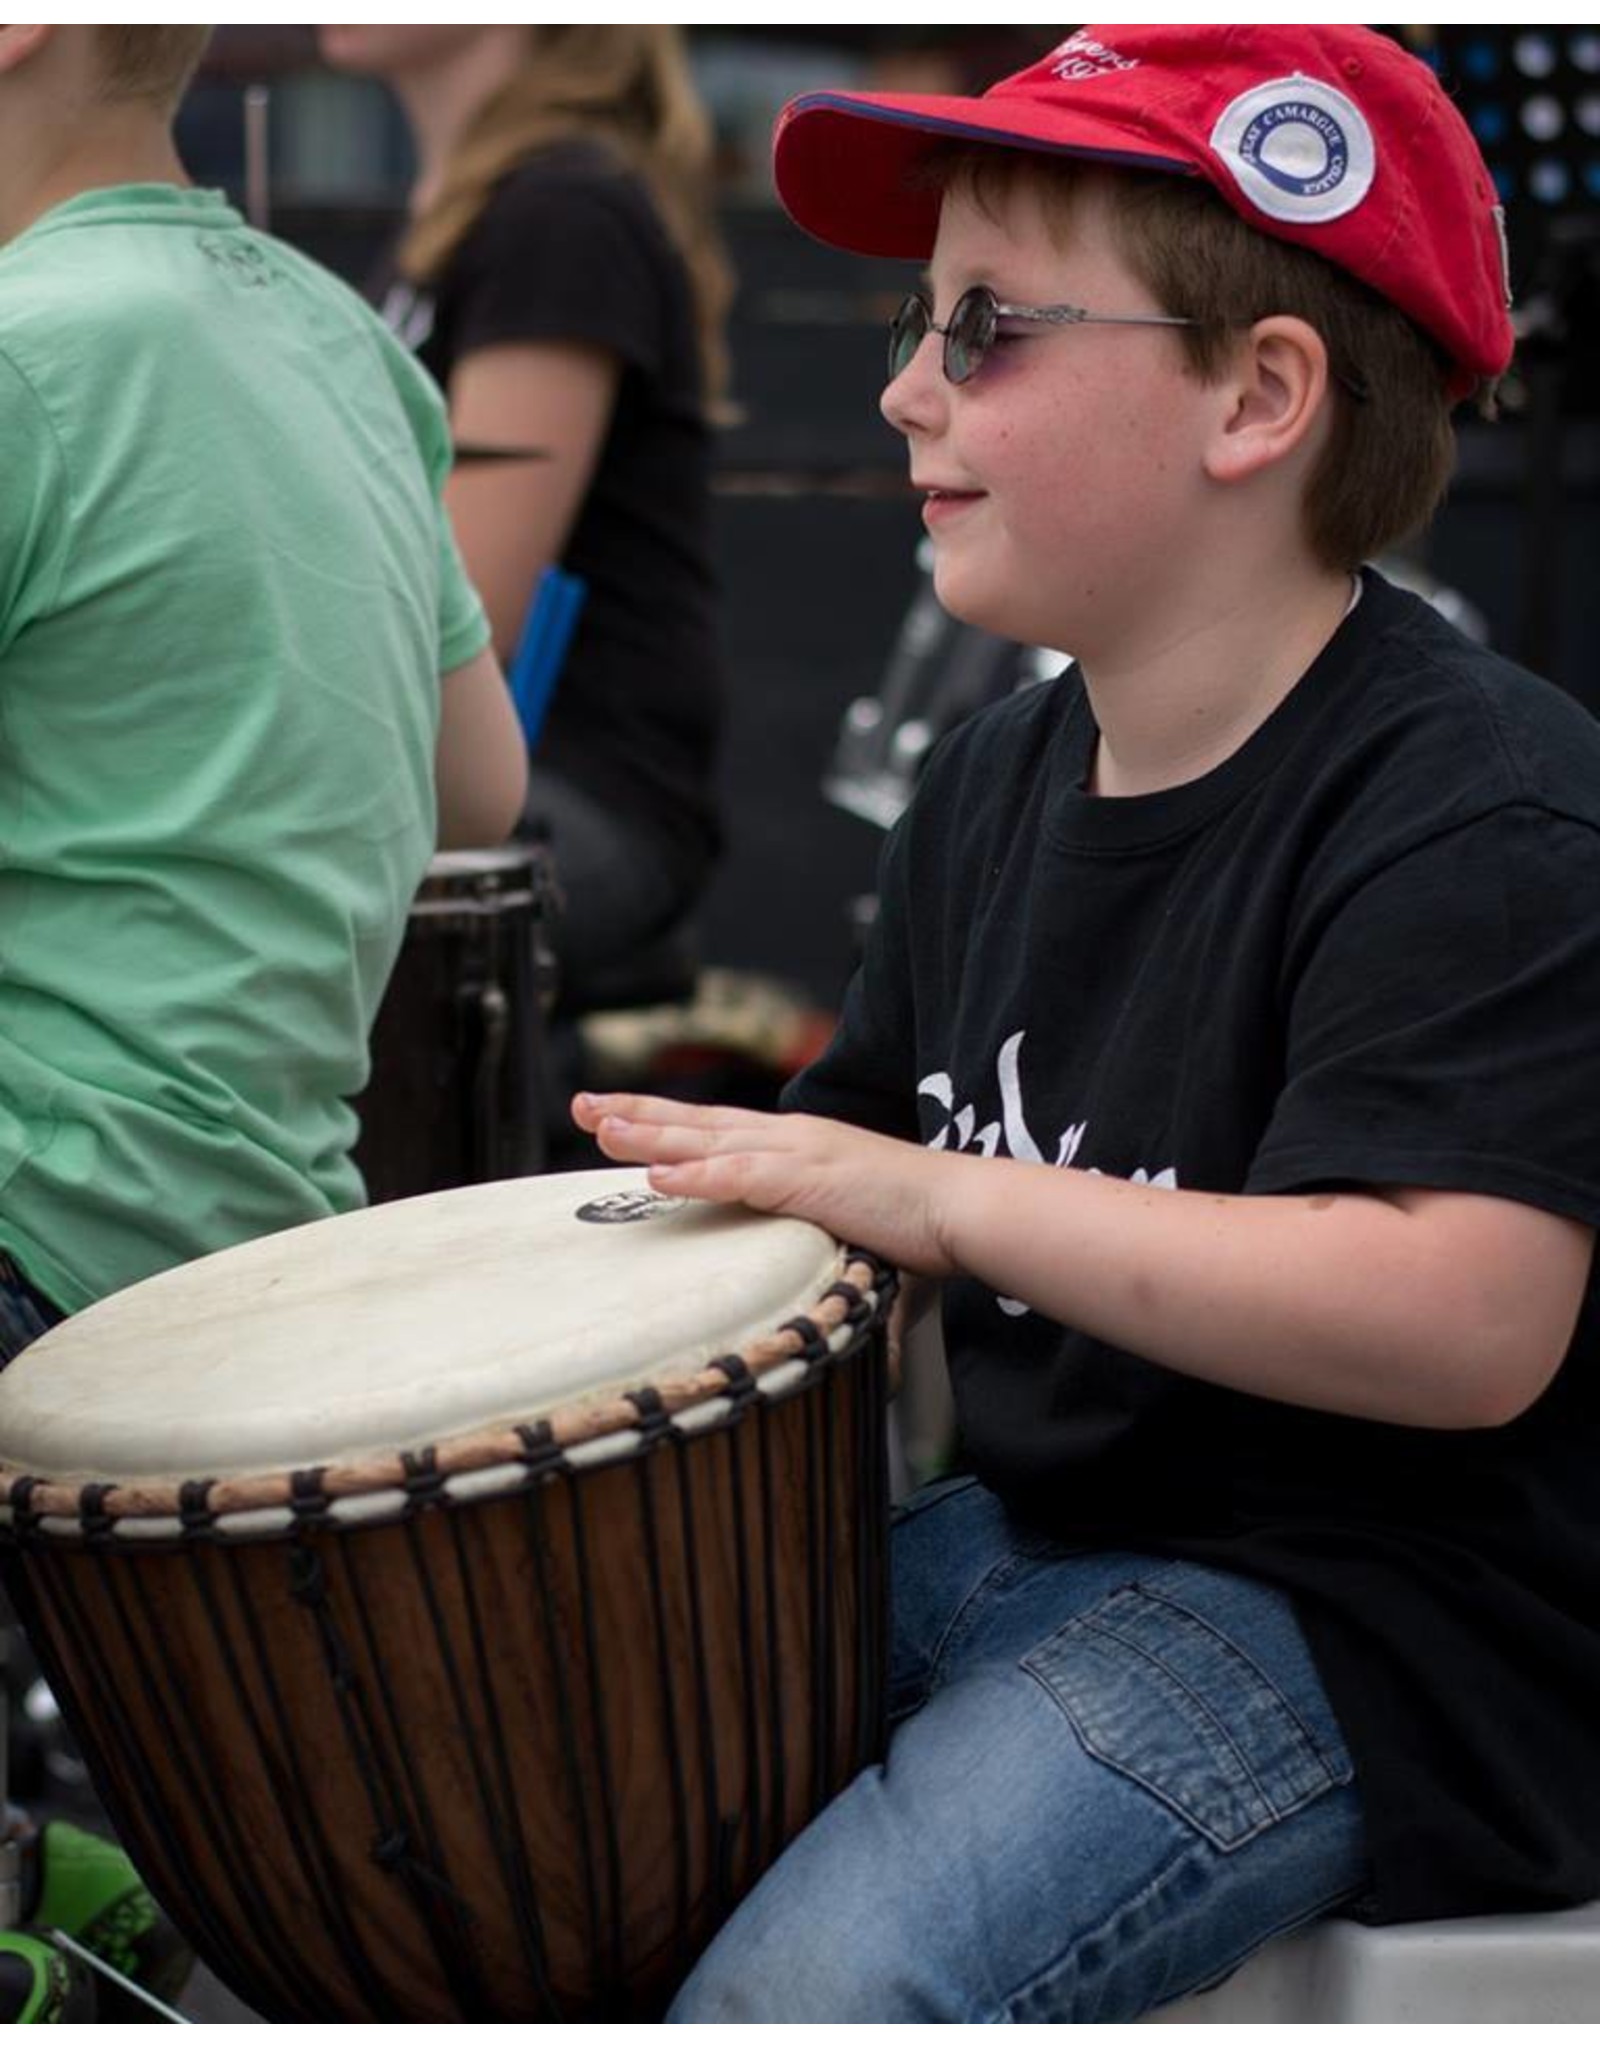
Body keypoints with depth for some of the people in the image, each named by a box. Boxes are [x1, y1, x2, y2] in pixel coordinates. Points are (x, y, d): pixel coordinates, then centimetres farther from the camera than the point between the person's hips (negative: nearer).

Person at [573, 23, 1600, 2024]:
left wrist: (938, 1200, -27)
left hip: (1361, 1616, -8)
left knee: (811, 1992, -25)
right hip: (1021, 1529, 8)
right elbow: (873, 1153, 20)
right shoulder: (996, 779, 8)